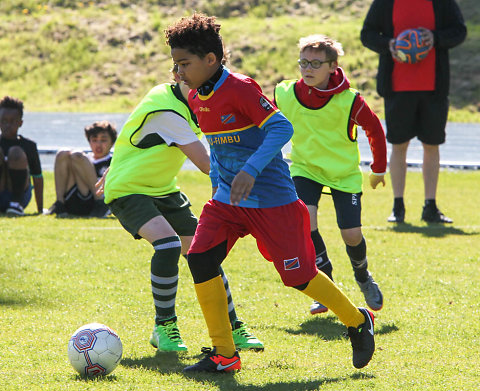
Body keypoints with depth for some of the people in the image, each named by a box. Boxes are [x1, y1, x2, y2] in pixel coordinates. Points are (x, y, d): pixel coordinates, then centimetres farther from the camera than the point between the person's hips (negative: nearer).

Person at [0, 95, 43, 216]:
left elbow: (37, 178, 13)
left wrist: (40, 210, 10)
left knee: (15, 152, -20)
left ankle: (16, 203, -25)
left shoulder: (29, 146, 9)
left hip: (21, 195, 0)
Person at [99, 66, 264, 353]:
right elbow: (206, 163, -29)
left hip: (163, 190, 9)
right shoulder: (167, 114, -27)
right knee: (169, 244, -30)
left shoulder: (171, 98, 3)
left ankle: (233, 328, 10)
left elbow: (136, 135, 19)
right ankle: (164, 328, -14)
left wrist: (115, 171, 29)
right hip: (128, 190, -9)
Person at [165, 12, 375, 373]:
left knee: (298, 275, -1)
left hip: (271, 199, -7)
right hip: (228, 199, 7)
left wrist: (251, 170, -32)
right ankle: (224, 355, 0)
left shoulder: (240, 89, -19)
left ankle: (358, 321, 26)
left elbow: (281, 127, -24)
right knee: (200, 258, -10)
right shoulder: (196, 98, 6)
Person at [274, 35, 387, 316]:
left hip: (345, 173, -1)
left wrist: (379, 169, 7)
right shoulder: (286, 95, -12)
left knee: (352, 234, -6)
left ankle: (363, 277, 30)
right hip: (305, 168, 1)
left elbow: (375, 130, -2)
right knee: (305, 220, -24)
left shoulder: (349, 101, -19)